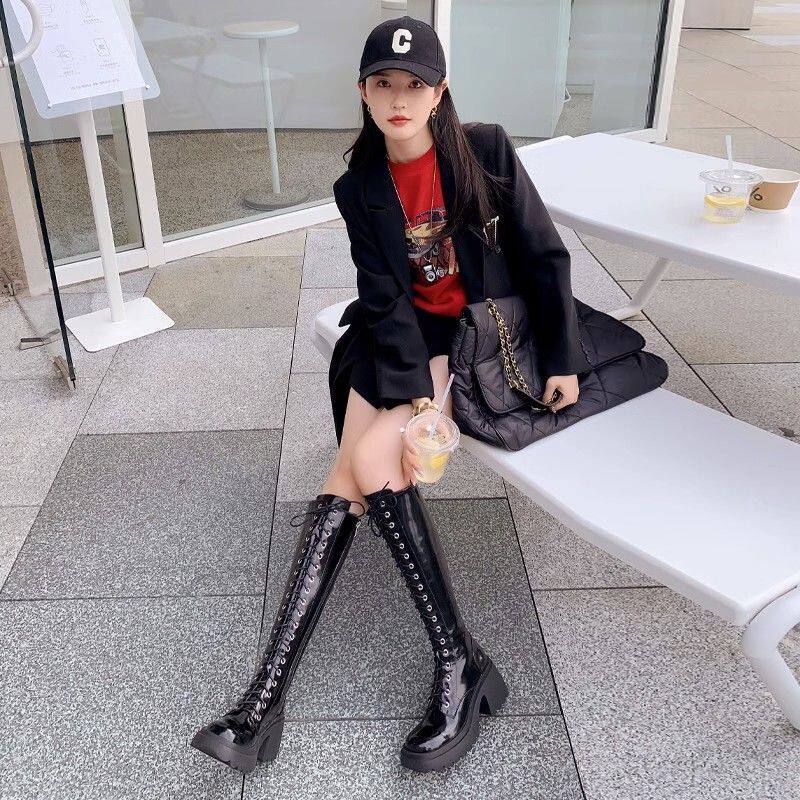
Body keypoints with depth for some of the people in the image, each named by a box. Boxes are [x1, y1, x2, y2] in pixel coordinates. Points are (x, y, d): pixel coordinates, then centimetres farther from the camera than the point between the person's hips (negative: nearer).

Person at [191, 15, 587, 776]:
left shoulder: (486, 151, -6)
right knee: (361, 469, -21)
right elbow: (385, 299, -8)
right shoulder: (359, 189, 1)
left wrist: (563, 358, -4)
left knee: (366, 462, -24)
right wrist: (417, 402, -20)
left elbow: (545, 255, -1)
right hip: (401, 338, 4)